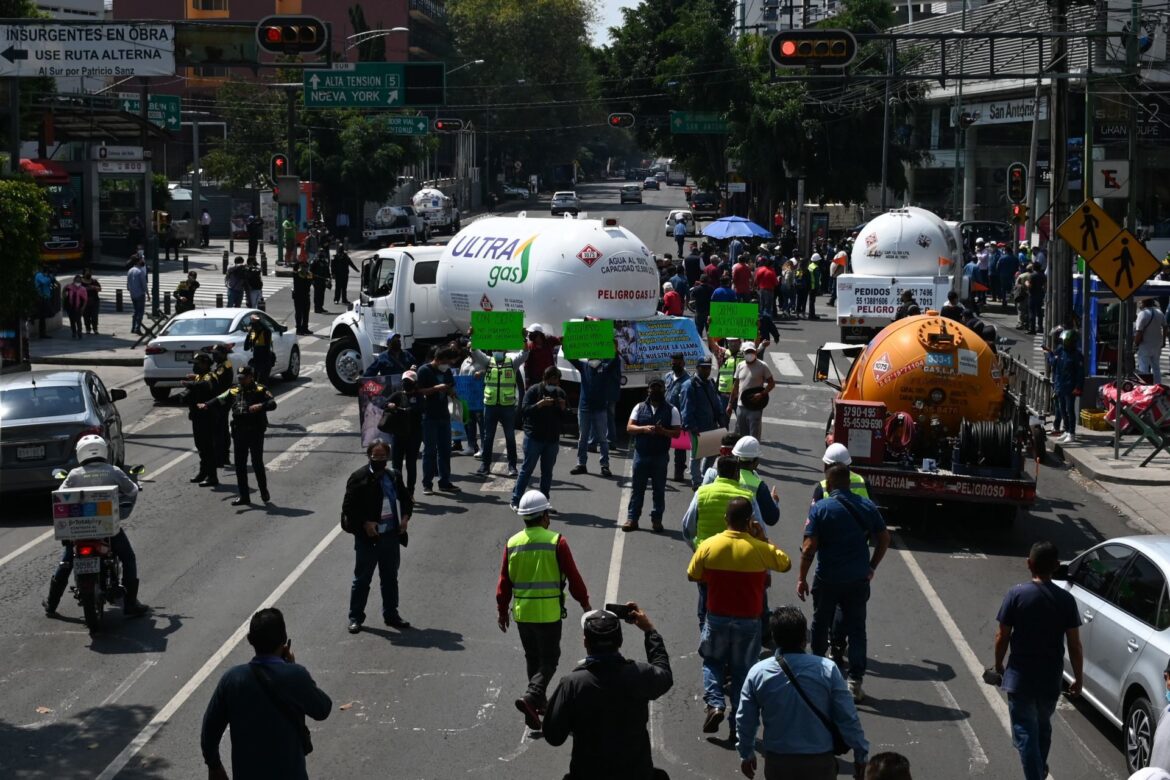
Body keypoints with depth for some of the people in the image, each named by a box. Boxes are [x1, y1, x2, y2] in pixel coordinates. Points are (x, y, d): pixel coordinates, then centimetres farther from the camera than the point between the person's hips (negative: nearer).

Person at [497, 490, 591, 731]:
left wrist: (502, 610, 15)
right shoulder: (556, 542, -10)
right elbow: (573, 577, -7)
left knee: (532, 659, 19)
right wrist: (585, 604, 6)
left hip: (522, 613, 4)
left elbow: (504, 581, 4)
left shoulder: (512, 544, 1)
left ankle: (538, 704, 25)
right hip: (549, 613, -4)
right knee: (549, 660, 4)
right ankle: (532, 697, -17)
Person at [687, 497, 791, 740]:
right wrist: (763, 540, 6)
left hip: (717, 618, 1)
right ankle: (738, 725, 12)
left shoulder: (708, 546, -10)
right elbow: (786, 564, 5)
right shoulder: (760, 549, -13)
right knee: (742, 671, 12)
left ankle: (714, 704, 0)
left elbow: (692, 576, 2)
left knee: (712, 662, 22)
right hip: (748, 622, -1)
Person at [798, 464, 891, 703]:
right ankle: (855, 682, 3)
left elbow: (809, 547, -14)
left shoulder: (820, 508, -10)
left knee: (820, 627, 16)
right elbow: (884, 539, 5)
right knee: (856, 630, 7)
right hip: (858, 580, 2)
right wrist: (871, 567, 15)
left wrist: (802, 578, -6)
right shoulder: (867, 506, 0)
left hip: (827, 580, -2)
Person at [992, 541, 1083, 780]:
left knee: (1025, 733, 3)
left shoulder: (1017, 594, -13)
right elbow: (1074, 644, -5)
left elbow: (1002, 636, -8)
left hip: (1020, 678, -3)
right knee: (1043, 726, 25)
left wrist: (998, 664, 9)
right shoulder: (1066, 600, -7)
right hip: (1051, 679, 3)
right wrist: (1078, 677, 7)